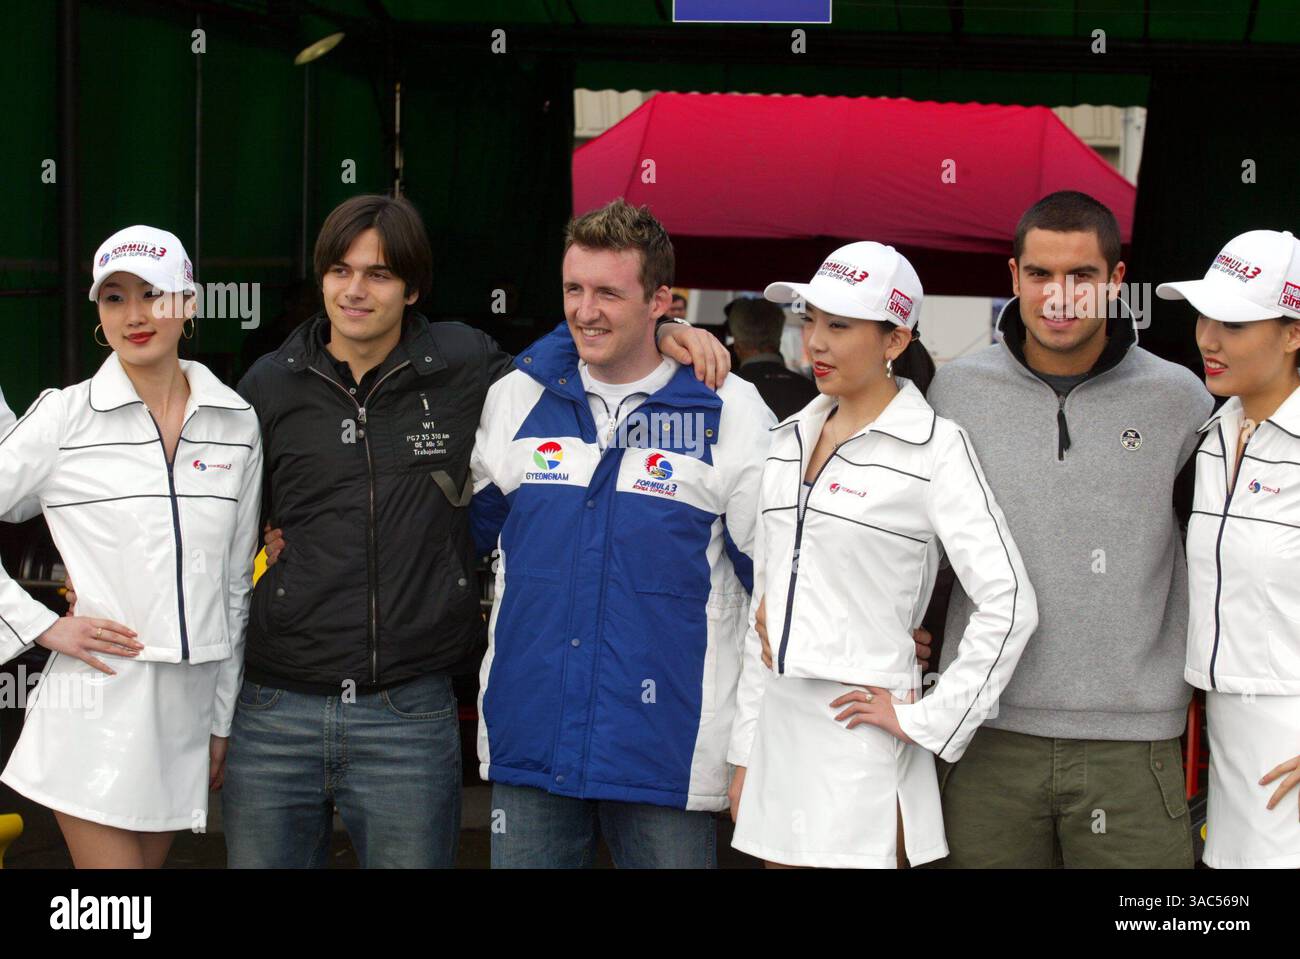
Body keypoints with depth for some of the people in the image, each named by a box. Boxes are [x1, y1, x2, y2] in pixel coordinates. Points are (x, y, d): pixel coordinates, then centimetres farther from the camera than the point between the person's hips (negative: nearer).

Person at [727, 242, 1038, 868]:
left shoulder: (933, 447, -8)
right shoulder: (792, 440, 12)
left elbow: (1008, 605, -14)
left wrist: (925, 719, -12)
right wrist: (745, 753, 14)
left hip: (860, 735, -6)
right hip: (779, 734, 6)